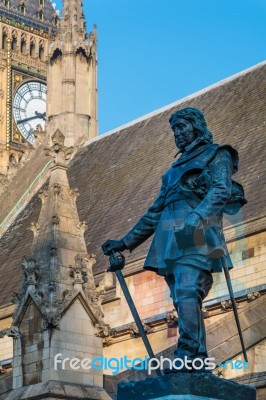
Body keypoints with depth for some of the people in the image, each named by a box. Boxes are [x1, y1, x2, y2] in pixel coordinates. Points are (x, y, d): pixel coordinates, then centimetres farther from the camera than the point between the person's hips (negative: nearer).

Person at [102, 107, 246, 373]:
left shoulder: (217, 155, 12)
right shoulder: (177, 167, 33)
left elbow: (221, 190, -8)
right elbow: (155, 211, 33)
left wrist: (197, 216, -27)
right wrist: (126, 242, 27)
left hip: (196, 233, -7)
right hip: (170, 240, 7)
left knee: (187, 293, -24)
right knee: (184, 301, -2)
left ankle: (188, 355, -33)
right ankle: (200, 361, -5)